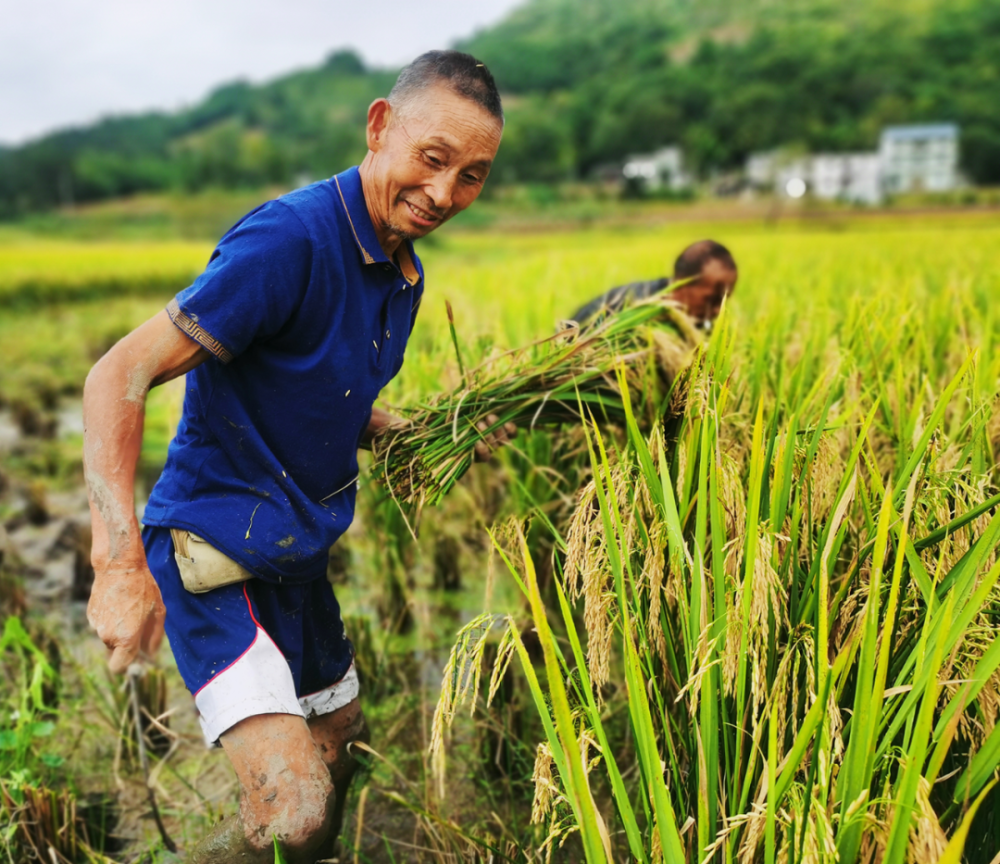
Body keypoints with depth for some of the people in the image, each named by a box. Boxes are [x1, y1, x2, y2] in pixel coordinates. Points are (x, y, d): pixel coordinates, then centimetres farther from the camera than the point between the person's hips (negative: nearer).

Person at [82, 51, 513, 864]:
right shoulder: (290, 238, -23)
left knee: (341, 756, 24)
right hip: (214, 554, -9)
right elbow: (119, 377, -26)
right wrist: (119, 561, -35)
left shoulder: (405, 274, 6)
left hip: (298, 552, 9)